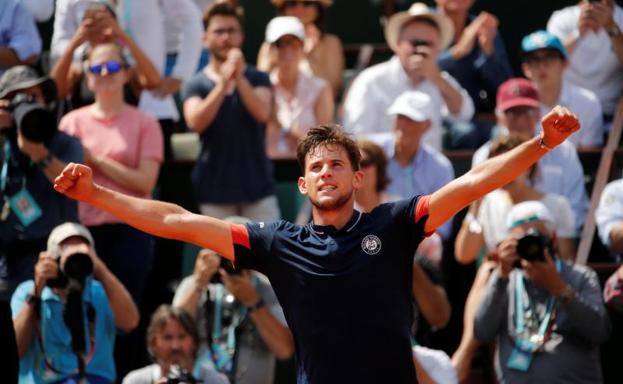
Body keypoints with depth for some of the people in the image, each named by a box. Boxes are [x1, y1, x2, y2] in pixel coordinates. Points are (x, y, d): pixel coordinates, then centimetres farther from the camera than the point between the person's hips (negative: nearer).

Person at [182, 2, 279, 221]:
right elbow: (196, 122, -17)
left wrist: (240, 78, -29)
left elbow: (262, 113, -14)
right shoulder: (196, 85, 2)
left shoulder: (257, 79, 5)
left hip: (257, 185, 0)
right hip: (216, 189, 0)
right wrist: (223, 84, -28)